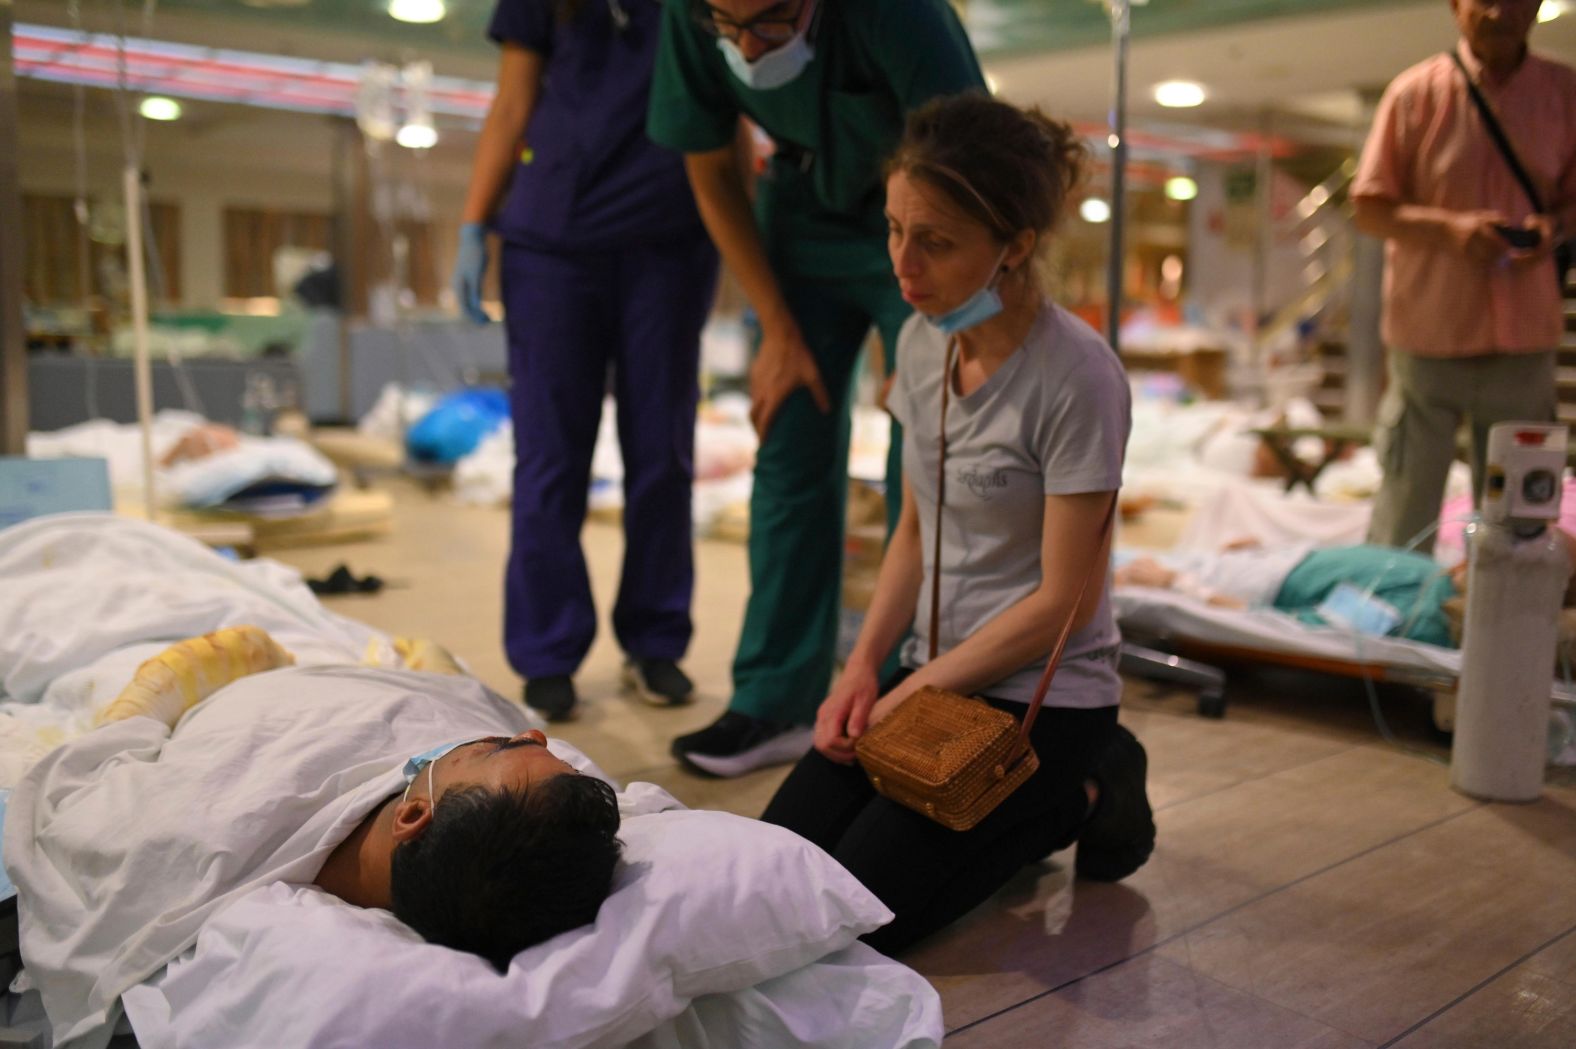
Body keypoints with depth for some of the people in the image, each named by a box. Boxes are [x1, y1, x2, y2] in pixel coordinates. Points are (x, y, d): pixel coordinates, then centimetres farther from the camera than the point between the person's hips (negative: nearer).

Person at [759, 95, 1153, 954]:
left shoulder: (1077, 380, -20)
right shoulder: (922, 343, 1)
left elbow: (1063, 601, -16)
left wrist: (913, 692, -11)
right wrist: (862, 668, -2)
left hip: (1041, 696, -6)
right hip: (933, 669, 7)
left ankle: (1074, 801, 7)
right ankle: (1019, 809, 14)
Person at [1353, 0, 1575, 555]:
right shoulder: (1415, 92, -3)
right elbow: (1368, 208, -2)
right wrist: (1449, 226, -19)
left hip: (1525, 337, 3)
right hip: (1430, 334, -2)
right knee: (1405, 514, 4)